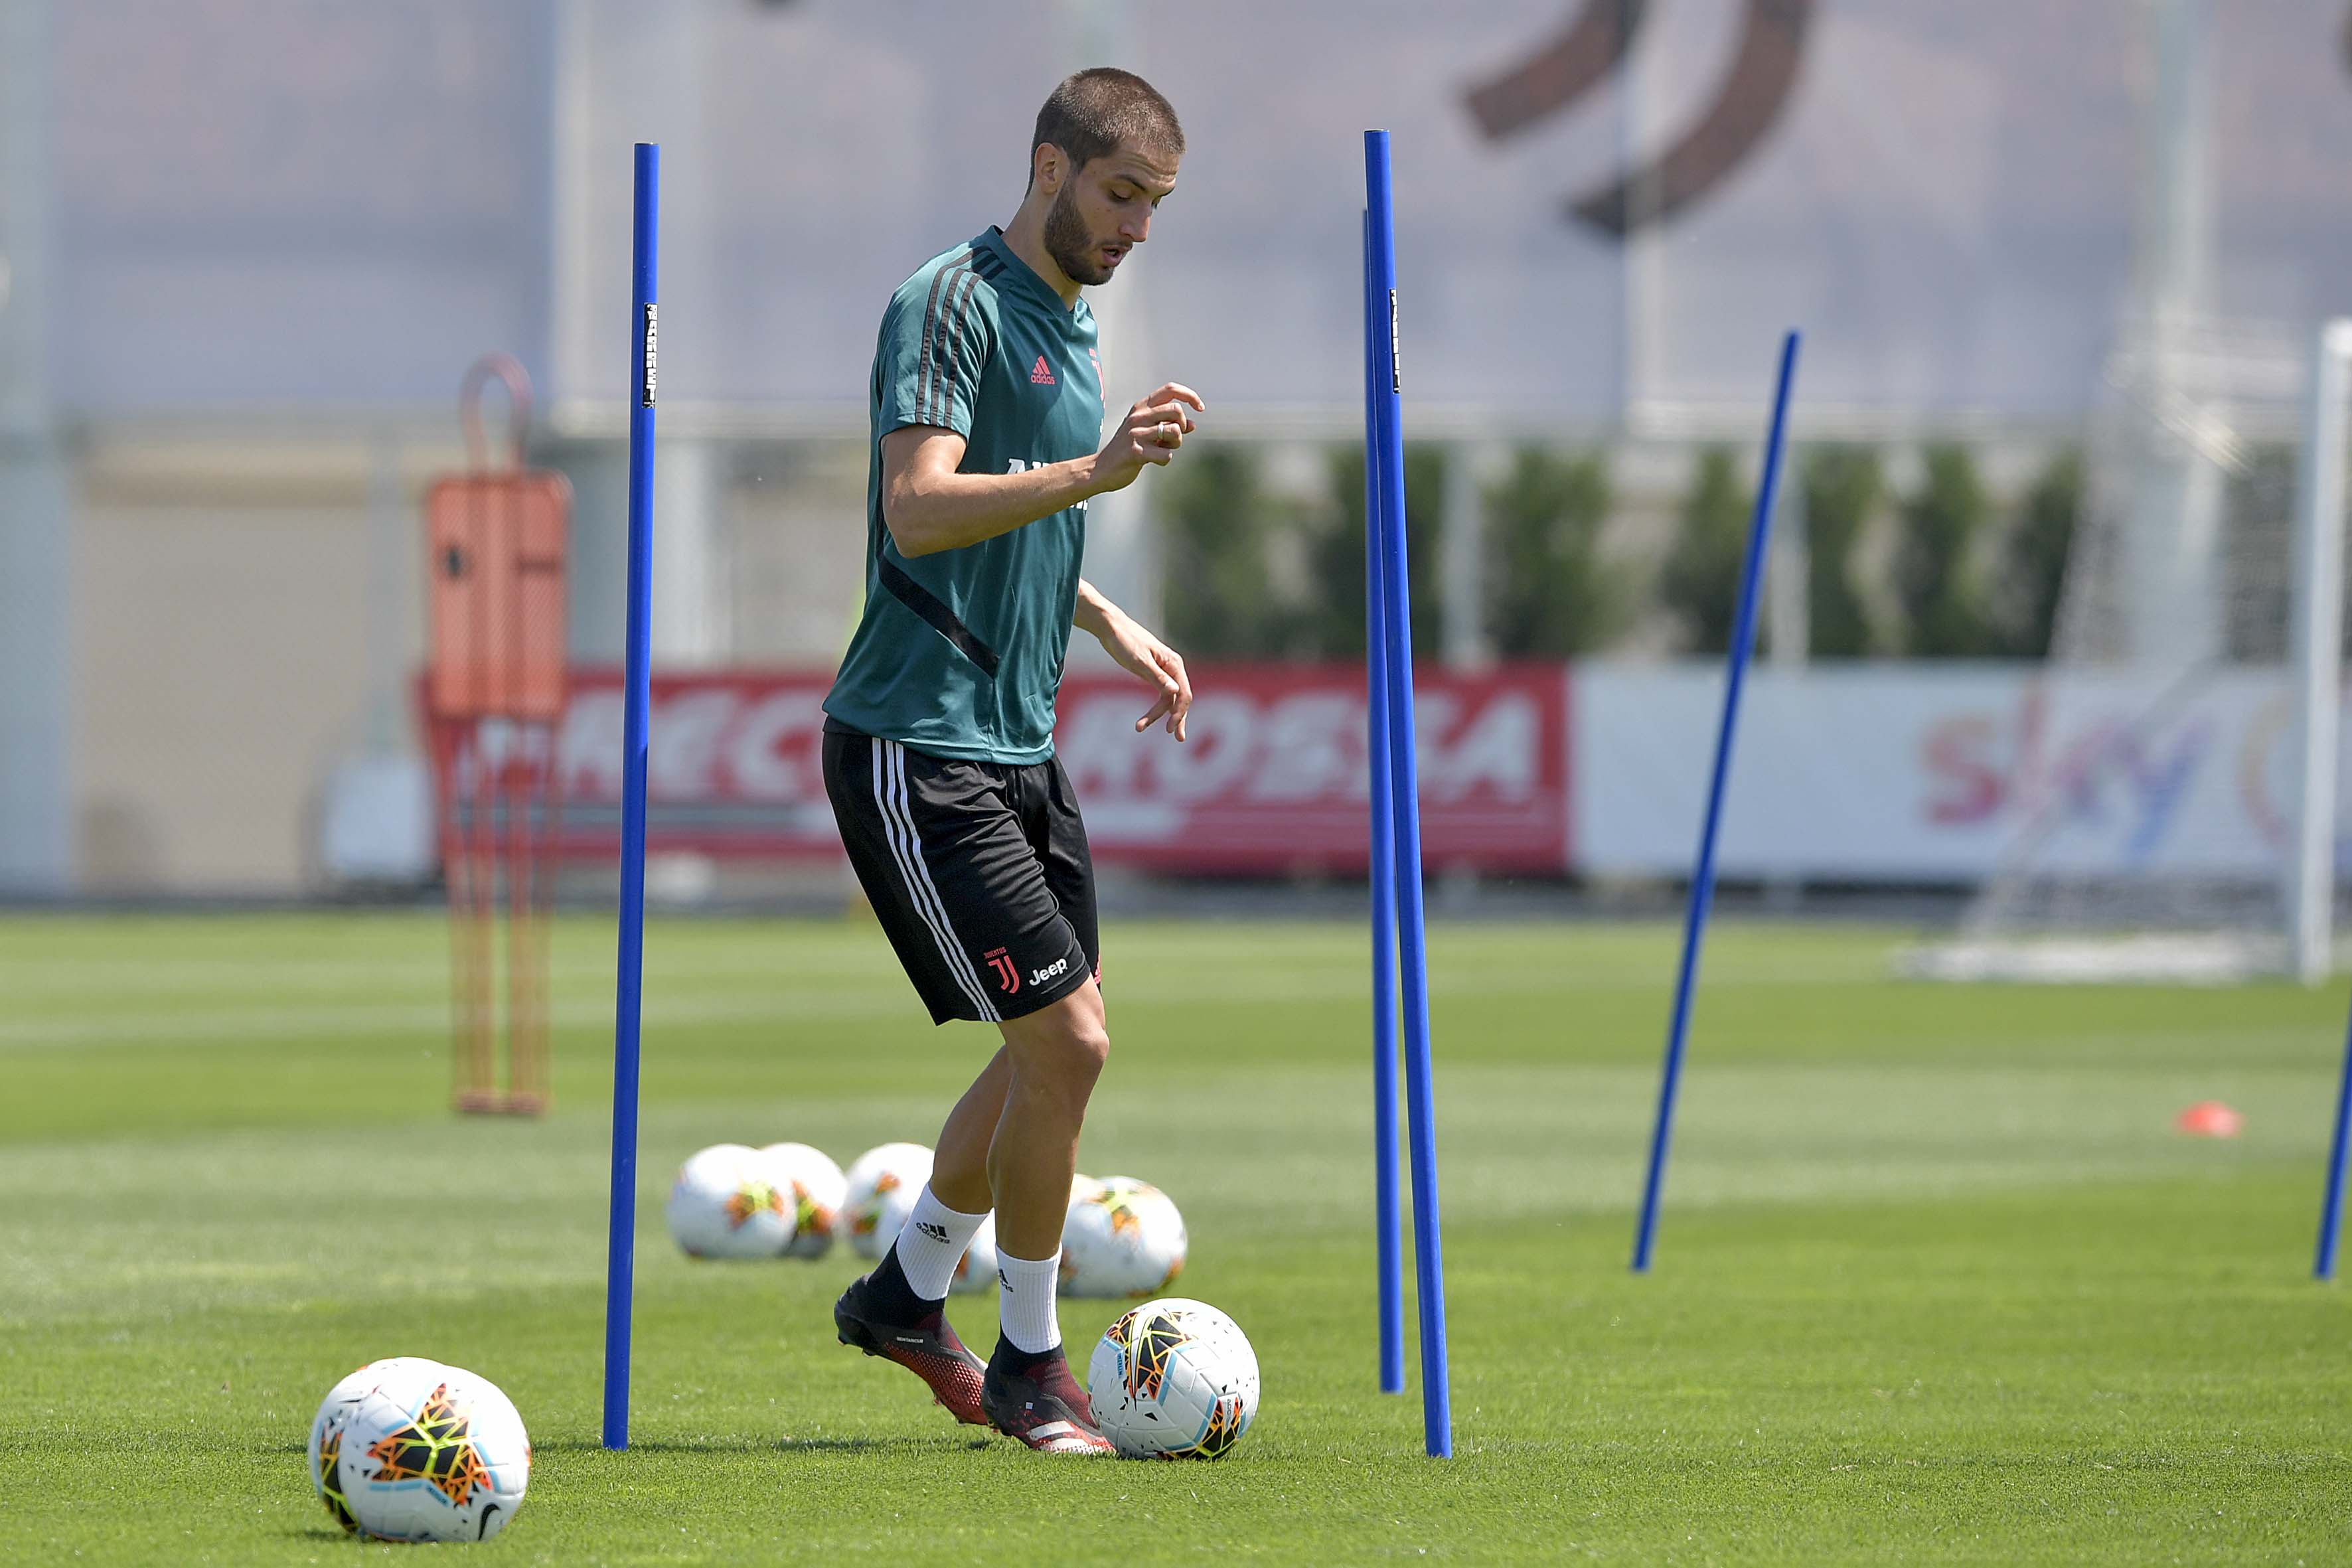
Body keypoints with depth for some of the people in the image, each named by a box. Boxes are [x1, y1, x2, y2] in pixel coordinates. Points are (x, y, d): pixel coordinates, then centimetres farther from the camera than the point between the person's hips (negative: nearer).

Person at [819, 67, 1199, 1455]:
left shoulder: (1069, 325, 15)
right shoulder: (953, 303, -14)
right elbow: (921, 510, -28)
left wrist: (1115, 630, 20)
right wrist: (1095, 471, -38)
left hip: (1018, 743, 10)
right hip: (916, 750, -10)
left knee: (1063, 1044, 13)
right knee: (1065, 1043, -11)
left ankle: (909, 1293, 31)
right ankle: (1030, 1366, 2)